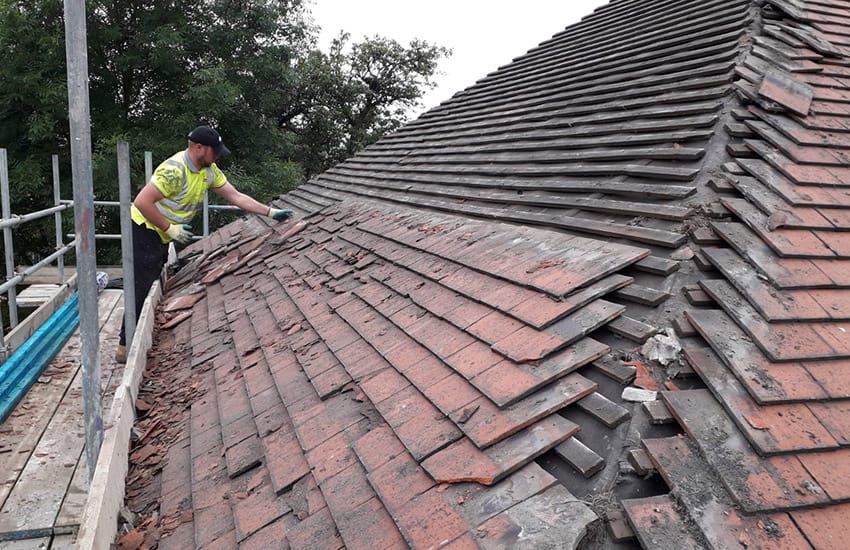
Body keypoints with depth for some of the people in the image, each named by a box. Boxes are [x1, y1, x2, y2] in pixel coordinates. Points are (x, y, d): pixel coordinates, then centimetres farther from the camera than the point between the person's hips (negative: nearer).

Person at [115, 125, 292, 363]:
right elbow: (142, 202, -30)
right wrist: (170, 228, -24)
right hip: (144, 230, -9)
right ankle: (125, 347, -2)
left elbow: (236, 196, 4)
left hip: (162, 236, 9)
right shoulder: (174, 170, -28)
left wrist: (271, 212, -2)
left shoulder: (209, 171, 0)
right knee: (143, 289, -10)